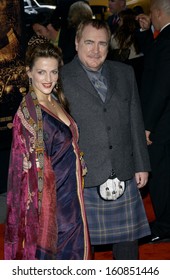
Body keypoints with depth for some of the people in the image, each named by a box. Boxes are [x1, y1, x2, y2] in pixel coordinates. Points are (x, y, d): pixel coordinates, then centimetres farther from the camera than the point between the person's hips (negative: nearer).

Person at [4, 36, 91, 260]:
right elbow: (32, 167, -17)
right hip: (49, 197, -8)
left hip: (71, 192, 8)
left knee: (73, 249, 20)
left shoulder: (56, 101, 4)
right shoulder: (27, 112, -19)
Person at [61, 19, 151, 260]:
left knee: (128, 236, 14)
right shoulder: (61, 79, -6)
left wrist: (141, 165, 9)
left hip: (124, 174, 4)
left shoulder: (125, 73, 8)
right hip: (82, 177, -3)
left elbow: (135, 121, 11)